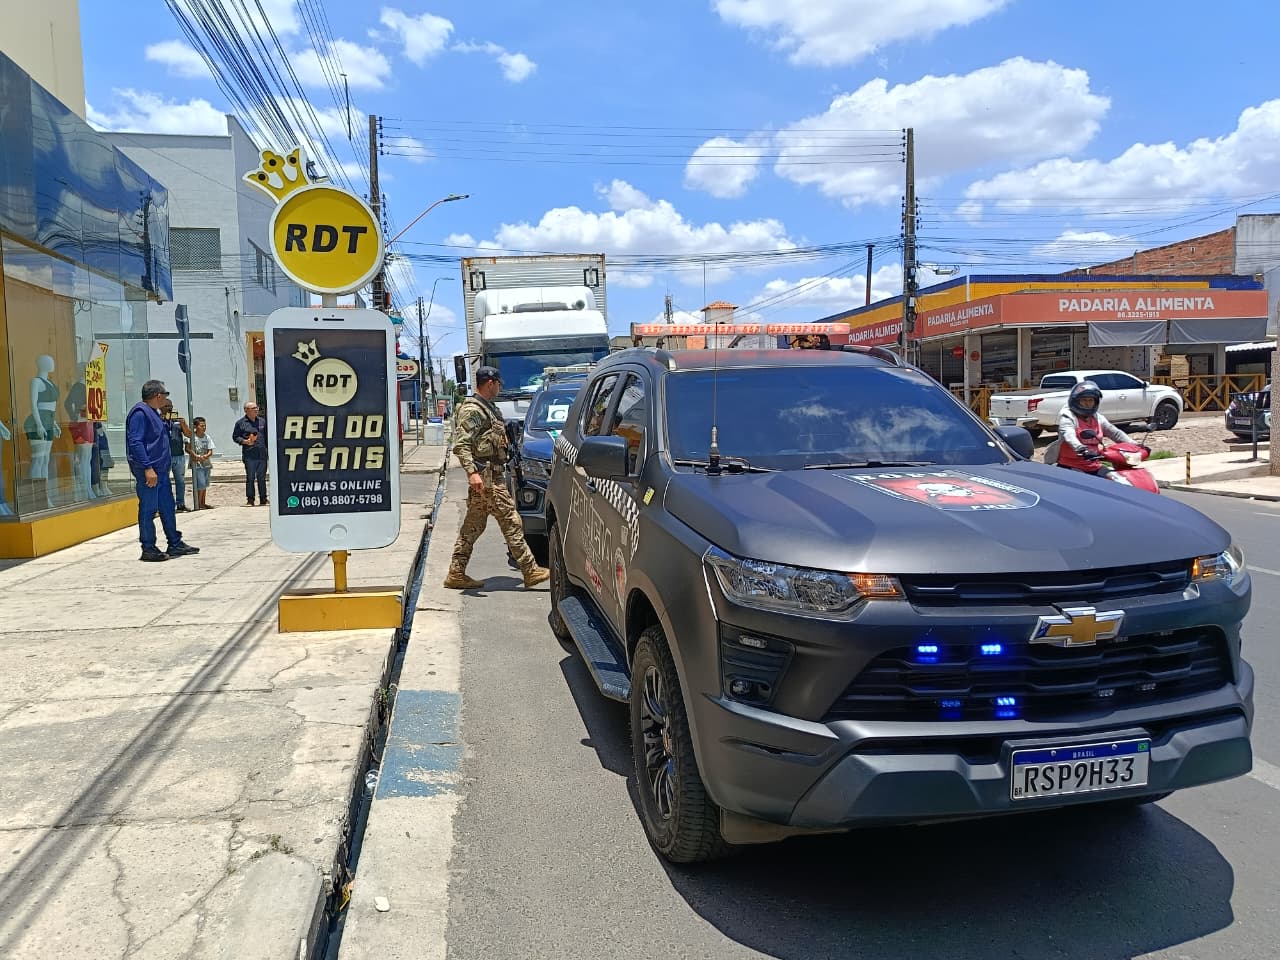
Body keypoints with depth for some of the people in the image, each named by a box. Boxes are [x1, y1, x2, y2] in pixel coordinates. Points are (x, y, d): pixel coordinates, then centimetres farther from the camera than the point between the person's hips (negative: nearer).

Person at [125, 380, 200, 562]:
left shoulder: (153, 413, 18)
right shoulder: (140, 413, -14)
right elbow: (135, 443, -21)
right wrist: (147, 468, -24)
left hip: (160, 470, 10)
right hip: (148, 471, -10)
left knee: (167, 507, 14)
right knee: (148, 510, -3)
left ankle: (175, 544, 21)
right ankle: (148, 549, 3)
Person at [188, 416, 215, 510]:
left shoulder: (207, 437, 5)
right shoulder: (192, 437, -8)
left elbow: (210, 451, 3)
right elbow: (188, 449, -14)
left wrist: (205, 456, -17)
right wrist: (196, 456, -23)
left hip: (206, 464, 5)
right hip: (197, 464, -5)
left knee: (205, 485, 12)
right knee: (201, 485, -10)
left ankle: (203, 503, 22)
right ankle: (198, 504, -1)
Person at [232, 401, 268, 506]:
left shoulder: (262, 421, 14)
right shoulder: (240, 423, 2)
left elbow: (266, 437, 18)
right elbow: (235, 437, 4)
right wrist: (245, 441, -13)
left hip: (262, 455, 4)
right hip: (249, 455, -3)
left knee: (262, 478, 8)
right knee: (250, 478, -1)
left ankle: (263, 499, 15)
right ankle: (250, 499, 6)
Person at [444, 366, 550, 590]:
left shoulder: (486, 408, 19)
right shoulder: (472, 410, -12)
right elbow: (461, 445, -21)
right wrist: (472, 472, -31)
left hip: (493, 474, 10)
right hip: (486, 476, -10)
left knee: (473, 525, 10)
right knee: (510, 521, -6)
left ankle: (456, 574, 13)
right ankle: (531, 571, -1)